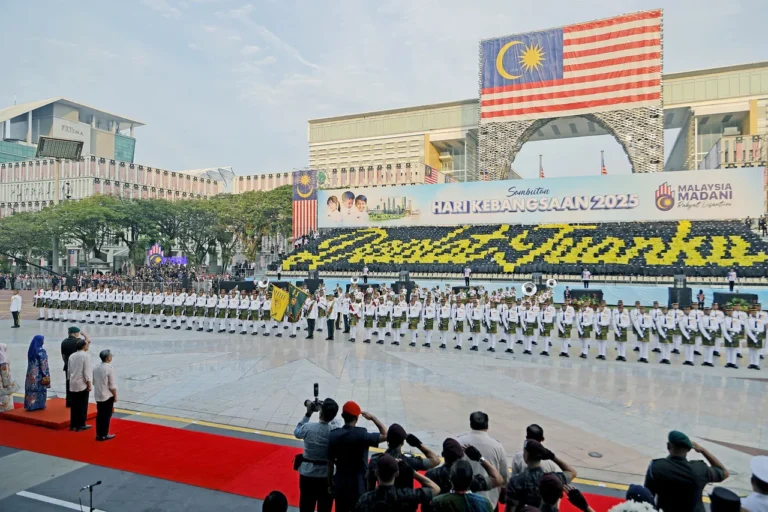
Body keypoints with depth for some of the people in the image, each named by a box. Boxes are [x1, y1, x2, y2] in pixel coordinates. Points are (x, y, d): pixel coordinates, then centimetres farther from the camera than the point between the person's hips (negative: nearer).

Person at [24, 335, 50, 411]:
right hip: (39, 373, -6)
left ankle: (30, 405, 14)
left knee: (31, 388, 10)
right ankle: (39, 405, 9)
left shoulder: (31, 350, 5)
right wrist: (45, 374, -9)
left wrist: (32, 371, 16)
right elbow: (43, 364, -14)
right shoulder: (41, 351, -15)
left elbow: (30, 362, 10)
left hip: (31, 373, 6)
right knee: (40, 389, 4)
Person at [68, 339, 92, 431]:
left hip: (73, 384, 6)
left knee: (74, 405, 11)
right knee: (82, 406, 2)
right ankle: (80, 425, 6)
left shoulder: (71, 356, 7)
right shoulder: (86, 356, -13)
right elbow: (86, 372, -15)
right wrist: (89, 384, -10)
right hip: (82, 384, -6)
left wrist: (71, 379, 20)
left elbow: (69, 370, 11)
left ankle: (73, 424, 16)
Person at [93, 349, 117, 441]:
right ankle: (104, 435, 8)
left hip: (98, 395, 7)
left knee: (99, 415, 13)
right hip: (108, 396, -7)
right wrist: (115, 396, -7)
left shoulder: (96, 368, 6)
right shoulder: (109, 368, -17)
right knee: (106, 415, 3)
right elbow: (112, 385, -16)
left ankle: (99, 434, 18)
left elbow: (94, 382, 13)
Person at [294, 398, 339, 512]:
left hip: (307, 473, 1)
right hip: (327, 475, -1)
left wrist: (308, 414, 3)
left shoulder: (308, 427, -18)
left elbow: (296, 432, 4)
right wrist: (328, 411, 0)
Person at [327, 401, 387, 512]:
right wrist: (373, 418, -2)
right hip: (359, 484, -3)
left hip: (340, 483, 3)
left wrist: (330, 483, 13)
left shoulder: (333, 435, -9)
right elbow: (385, 435, -10)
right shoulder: (362, 435, -20)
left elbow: (330, 463, 0)